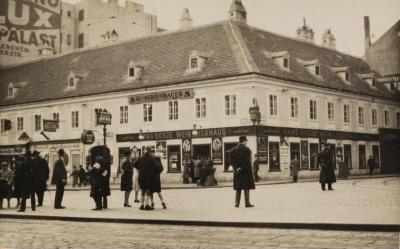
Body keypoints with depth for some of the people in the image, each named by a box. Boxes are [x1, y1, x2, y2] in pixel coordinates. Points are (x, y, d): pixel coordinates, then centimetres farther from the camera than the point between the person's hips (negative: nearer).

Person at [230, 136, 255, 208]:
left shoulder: (233, 150, 7)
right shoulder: (247, 149, -9)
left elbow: (231, 160, -1)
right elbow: (247, 161, -17)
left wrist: (236, 168, -5)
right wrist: (241, 168, -14)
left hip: (237, 171, 5)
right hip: (246, 171, -5)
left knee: (238, 188, 11)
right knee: (246, 187, 0)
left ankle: (237, 203, 10)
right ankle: (247, 203, -1)